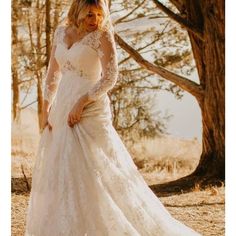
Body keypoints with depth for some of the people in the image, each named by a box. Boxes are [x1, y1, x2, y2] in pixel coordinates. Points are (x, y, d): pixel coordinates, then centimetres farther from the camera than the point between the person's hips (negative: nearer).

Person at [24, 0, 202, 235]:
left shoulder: (102, 35, -8)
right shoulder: (61, 32, 9)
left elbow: (110, 77, -14)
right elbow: (53, 73, 14)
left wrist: (81, 103, -18)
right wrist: (46, 109, 9)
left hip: (89, 110, -7)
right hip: (61, 109, 7)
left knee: (88, 168, -10)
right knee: (55, 170, 8)